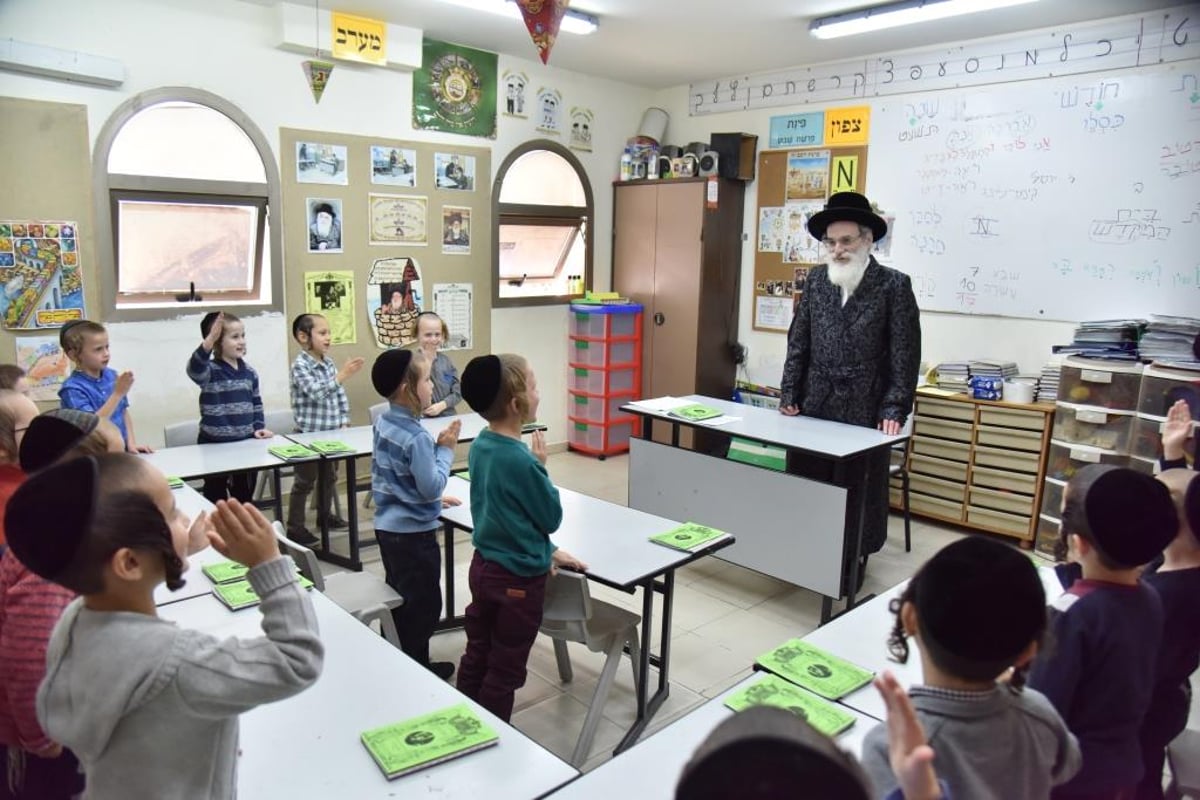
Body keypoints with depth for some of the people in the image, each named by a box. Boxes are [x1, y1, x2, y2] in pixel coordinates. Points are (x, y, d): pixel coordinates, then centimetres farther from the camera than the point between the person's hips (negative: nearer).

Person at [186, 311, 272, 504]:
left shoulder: (249, 372, 5)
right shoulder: (209, 371, -12)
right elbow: (194, 368, -36)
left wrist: (259, 427, 2)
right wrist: (209, 340, -50)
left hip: (245, 443, 5)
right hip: (214, 445, -5)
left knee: (244, 499, 17)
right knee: (216, 502, 7)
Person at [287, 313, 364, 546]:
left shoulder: (329, 363, 6)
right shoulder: (300, 366, -16)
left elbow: (339, 394, 11)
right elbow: (316, 392, -30)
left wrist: (344, 420, 3)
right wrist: (341, 376, -37)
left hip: (330, 432, 7)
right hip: (308, 433, -7)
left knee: (328, 476, 20)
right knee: (305, 482, 0)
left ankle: (325, 514, 37)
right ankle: (295, 527, 10)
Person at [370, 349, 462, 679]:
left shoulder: (383, 423, 3)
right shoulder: (417, 437, -25)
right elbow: (432, 486, -23)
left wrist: (431, 499, 16)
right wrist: (445, 449, -13)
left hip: (387, 525, 9)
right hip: (413, 532, -9)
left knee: (398, 597, 22)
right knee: (424, 604, 7)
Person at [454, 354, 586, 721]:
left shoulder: (480, 445, -2)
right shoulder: (521, 460, -27)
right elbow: (551, 517, -14)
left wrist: (547, 550, 11)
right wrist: (541, 466, -6)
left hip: (483, 566, 8)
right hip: (518, 578, -8)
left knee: (476, 657, 22)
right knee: (504, 673, 9)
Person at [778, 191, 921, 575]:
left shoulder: (894, 284, -4)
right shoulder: (815, 279, 7)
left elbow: (905, 353, -5)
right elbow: (798, 342, 10)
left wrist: (895, 409, -11)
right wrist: (789, 393, 4)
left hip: (865, 409, -3)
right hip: (814, 405, 4)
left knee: (862, 489, 6)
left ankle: (855, 558, 22)